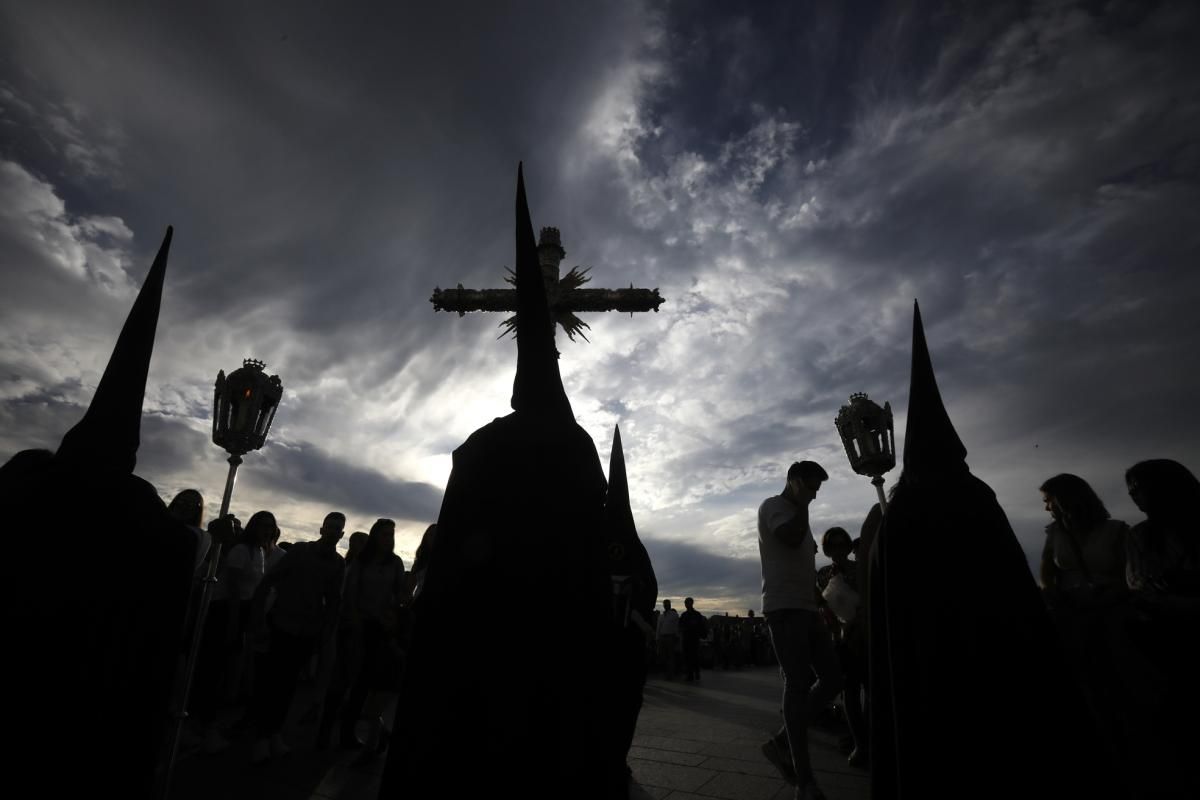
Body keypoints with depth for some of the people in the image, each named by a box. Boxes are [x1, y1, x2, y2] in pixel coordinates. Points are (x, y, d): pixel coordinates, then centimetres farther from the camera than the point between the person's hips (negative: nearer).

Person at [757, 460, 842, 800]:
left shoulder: (797, 514, 24)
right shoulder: (772, 506, -4)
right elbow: (792, 538, -24)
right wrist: (801, 502, -10)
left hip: (808, 608, 9)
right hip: (784, 607, -9)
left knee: (833, 679, 6)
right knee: (798, 685, -9)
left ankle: (781, 742, 15)